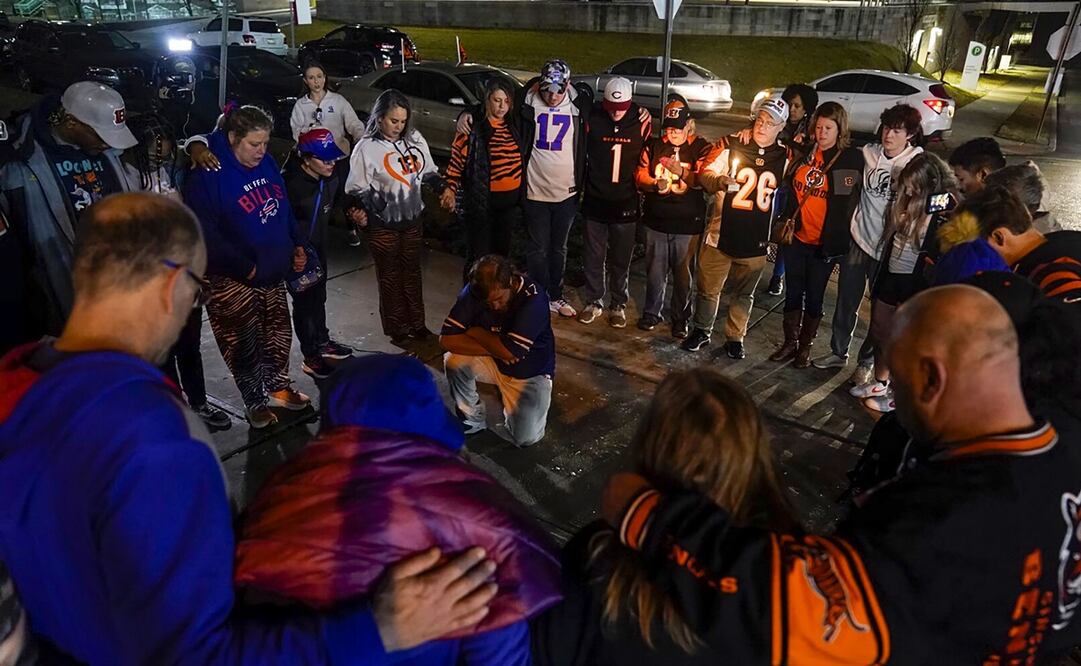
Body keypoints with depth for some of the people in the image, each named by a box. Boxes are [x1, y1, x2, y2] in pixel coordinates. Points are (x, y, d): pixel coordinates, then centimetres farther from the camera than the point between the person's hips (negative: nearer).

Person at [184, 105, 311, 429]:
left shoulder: (267, 163, 2)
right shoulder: (207, 177, -19)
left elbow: (285, 208, 13)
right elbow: (206, 233, -22)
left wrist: (297, 245, 3)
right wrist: (244, 267, -21)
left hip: (274, 271, 7)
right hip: (234, 279, -6)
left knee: (278, 334, 18)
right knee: (244, 344, 6)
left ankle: (279, 387, 37)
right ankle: (256, 402, 23)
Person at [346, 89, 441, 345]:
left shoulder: (415, 139, -2)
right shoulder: (366, 148, -14)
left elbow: (429, 172, 12)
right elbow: (356, 189, -8)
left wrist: (443, 189, -5)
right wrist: (360, 210, -27)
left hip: (412, 220, 4)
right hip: (383, 226, -4)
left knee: (412, 273, 17)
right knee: (390, 277, 10)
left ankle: (417, 324, 31)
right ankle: (397, 329, 24)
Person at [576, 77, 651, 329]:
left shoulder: (642, 120, -6)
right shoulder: (592, 118, -7)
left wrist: (642, 186, 7)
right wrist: (580, 186, 4)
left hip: (626, 203, 0)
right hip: (595, 201, 0)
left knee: (621, 260, 10)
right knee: (593, 256, 9)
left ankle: (618, 305, 25)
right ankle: (593, 302, 25)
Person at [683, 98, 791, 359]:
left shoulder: (785, 157, 4)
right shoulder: (731, 146, -4)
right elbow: (706, 174, -6)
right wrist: (719, 181, -27)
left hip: (756, 241, 2)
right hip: (721, 234, -2)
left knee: (744, 293, 14)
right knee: (708, 288, 8)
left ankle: (735, 338, 31)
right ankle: (702, 331, 29)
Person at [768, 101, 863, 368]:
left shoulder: (852, 159, -7)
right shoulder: (805, 152, 3)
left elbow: (847, 204, -7)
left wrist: (835, 240, -11)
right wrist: (785, 224, 8)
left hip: (824, 242, -3)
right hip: (797, 236, 3)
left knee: (814, 296, 9)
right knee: (793, 292, 12)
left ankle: (805, 347, 24)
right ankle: (790, 342, 27)